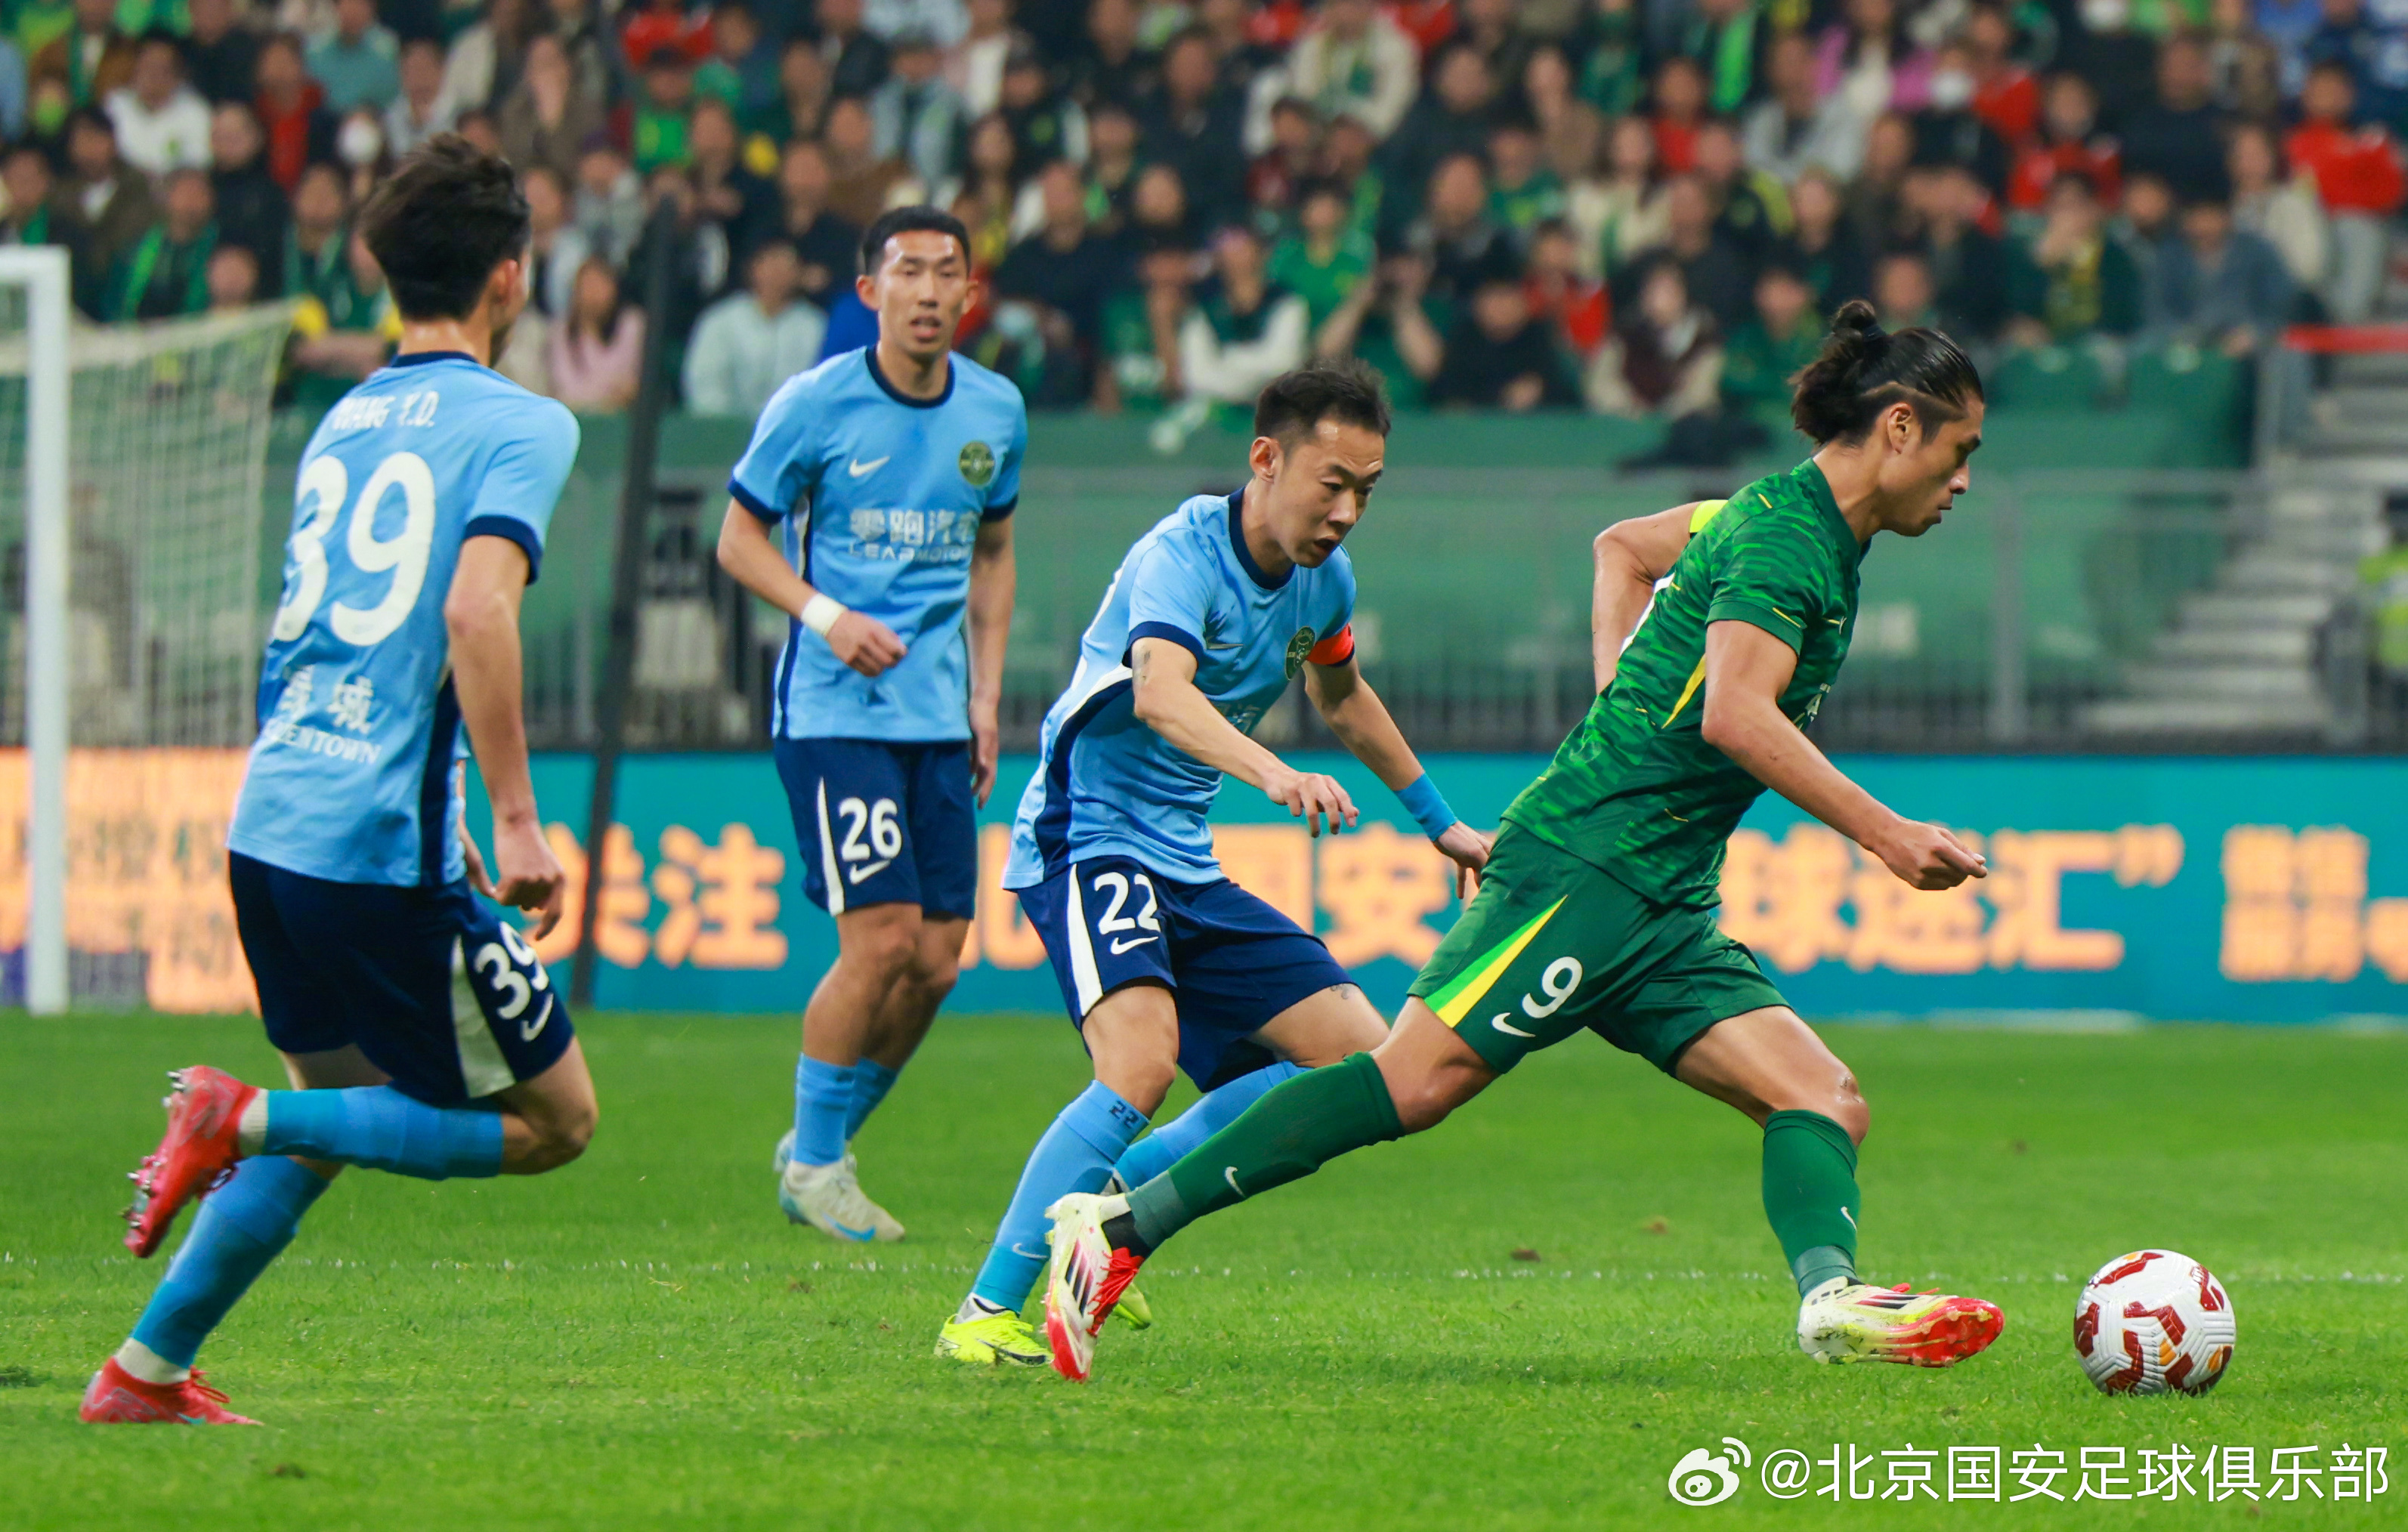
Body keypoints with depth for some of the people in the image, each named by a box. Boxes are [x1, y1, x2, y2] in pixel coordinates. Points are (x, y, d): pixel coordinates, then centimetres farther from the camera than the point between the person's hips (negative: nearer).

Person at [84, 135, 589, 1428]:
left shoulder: (343, 421, 17)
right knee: (553, 1119, 4)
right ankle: (245, 1120, -10)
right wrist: (516, 822, -19)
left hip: (269, 826, 8)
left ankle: (146, 1369, 19)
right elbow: (476, 609, -23)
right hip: (387, 849, -8)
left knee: (338, 1104, 25)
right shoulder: (518, 426, -6)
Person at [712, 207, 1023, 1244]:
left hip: (939, 719, 5)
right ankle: (812, 1161, 3)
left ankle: (825, 1142, 20)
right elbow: (740, 540, 1)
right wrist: (827, 615, -15)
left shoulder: (996, 413, 8)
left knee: (937, 959, 0)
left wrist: (986, 696, 13)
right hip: (833, 708, -5)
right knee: (883, 939, -14)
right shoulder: (814, 406, -6)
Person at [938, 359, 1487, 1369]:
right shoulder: (1181, 555, -20)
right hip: (1086, 840, -9)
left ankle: (1112, 1196, 11)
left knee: (1357, 1056, 2)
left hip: (1184, 865, 9)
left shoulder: (1323, 578, 7)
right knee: (1143, 1061, -31)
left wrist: (1439, 821, 36)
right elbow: (1160, 691, -40)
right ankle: (985, 1315, -25)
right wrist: (1271, 774, -56)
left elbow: (1340, 695, 29)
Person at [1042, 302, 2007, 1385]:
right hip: (1587, 861, -10)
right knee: (1418, 1079, -17)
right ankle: (1121, 1224, -14)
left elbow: (1624, 545, 37)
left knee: (1825, 1103, -5)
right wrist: (1883, 832, -22)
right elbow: (1735, 714, -23)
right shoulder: (1789, 538, -9)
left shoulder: (1782, 518, 21)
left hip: (1662, 912, 10)